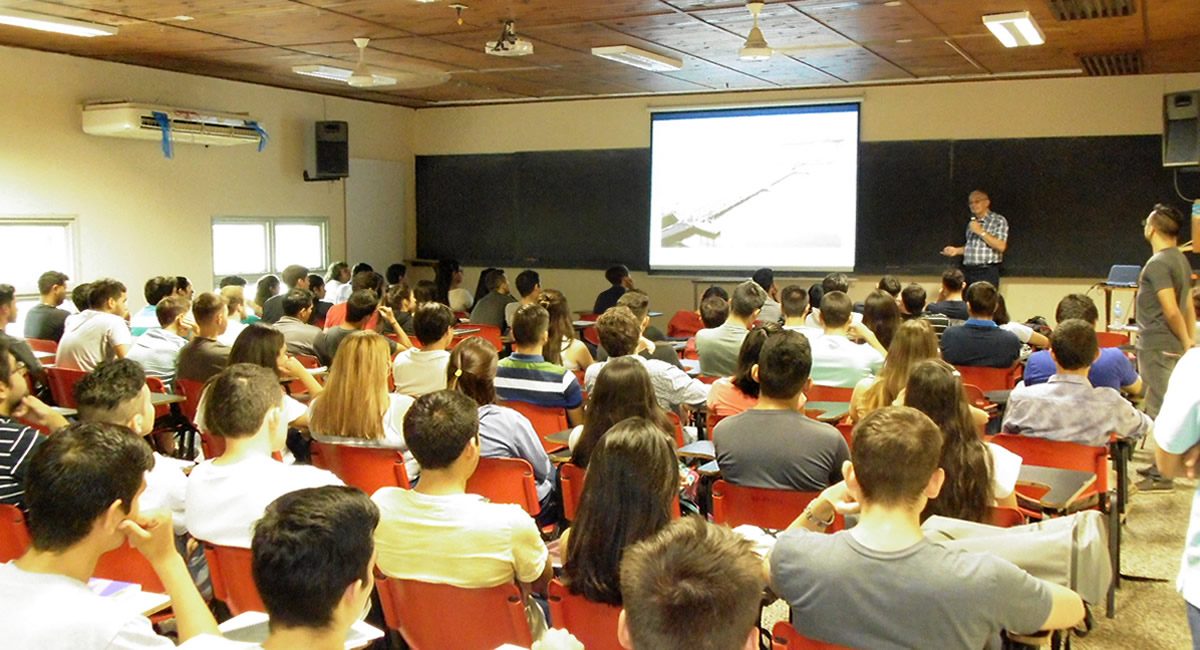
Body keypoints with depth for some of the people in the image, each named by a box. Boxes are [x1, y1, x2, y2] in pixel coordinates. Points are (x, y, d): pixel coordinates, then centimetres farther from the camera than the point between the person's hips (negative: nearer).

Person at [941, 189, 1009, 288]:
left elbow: (1001, 246, -13)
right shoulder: (972, 223, 18)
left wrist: (980, 232, -14)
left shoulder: (999, 221, -2)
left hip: (987, 272, -6)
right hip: (968, 272, 6)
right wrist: (957, 250, 8)